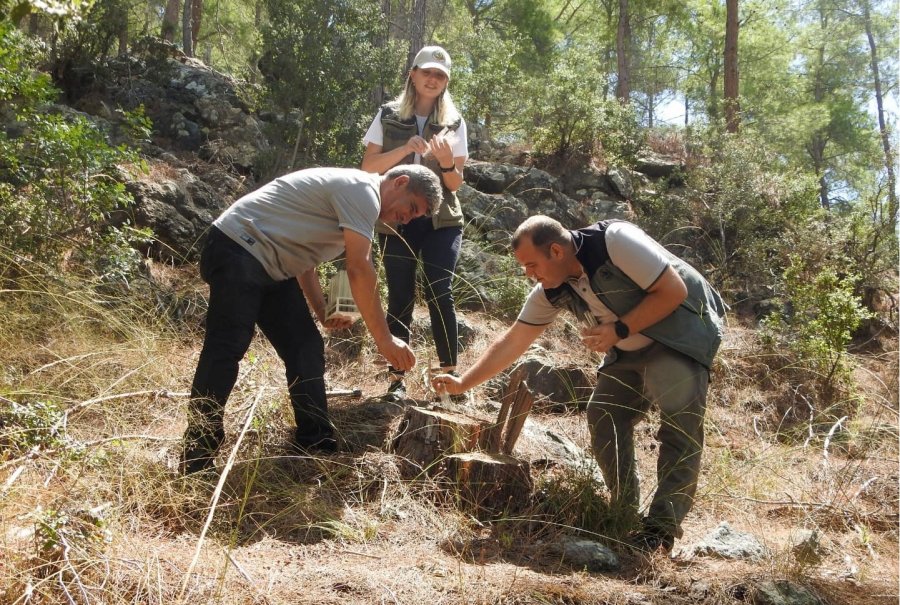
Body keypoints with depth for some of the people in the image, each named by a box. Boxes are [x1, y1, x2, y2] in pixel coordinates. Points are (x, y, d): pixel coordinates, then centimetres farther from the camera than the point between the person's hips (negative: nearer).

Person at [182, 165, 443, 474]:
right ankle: (196, 465, -13)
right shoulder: (363, 189, -14)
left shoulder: (353, 198, 19)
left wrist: (323, 312, 8)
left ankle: (319, 449, 10)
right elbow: (360, 269, -21)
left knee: (306, 350, 5)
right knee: (226, 351, -16)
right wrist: (384, 339, -18)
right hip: (237, 249, -11)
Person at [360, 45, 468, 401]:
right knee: (400, 299, -1)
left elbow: (456, 184, 4)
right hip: (396, 220, 0)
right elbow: (368, 167, -2)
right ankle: (397, 379, 6)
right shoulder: (388, 116, 5)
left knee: (439, 293, -11)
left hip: (441, 220, 0)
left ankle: (449, 374, -2)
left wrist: (447, 162, -18)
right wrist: (405, 149, -17)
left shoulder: (454, 123, 6)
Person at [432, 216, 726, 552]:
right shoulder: (552, 291, -7)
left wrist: (619, 330, -27)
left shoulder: (615, 241, -28)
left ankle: (663, 524, -15)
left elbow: (674, 290, -25)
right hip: (629, 349, 7)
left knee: (679, 420, -20)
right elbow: (512, 341, 0)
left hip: (683, 329, -7)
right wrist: (463, 383, -2)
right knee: (604, 416, -1)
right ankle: (623, 514, 11)